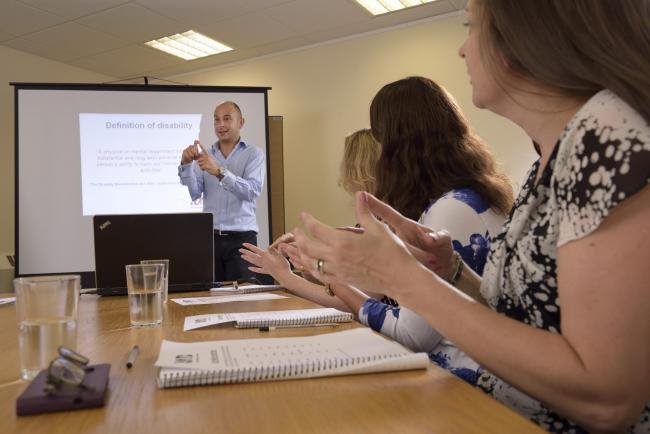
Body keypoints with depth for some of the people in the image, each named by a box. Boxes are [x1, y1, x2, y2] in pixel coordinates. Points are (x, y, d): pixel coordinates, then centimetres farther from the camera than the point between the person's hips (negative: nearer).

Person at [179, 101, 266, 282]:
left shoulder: (254, 154, 3)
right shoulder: (205, 154, 11)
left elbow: (252, 191, -14)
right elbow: (194, 193, 0)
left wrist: (219, 171, -24)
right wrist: (186, 164, -16)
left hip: (241, 238, -2)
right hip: (210, 237, 2)